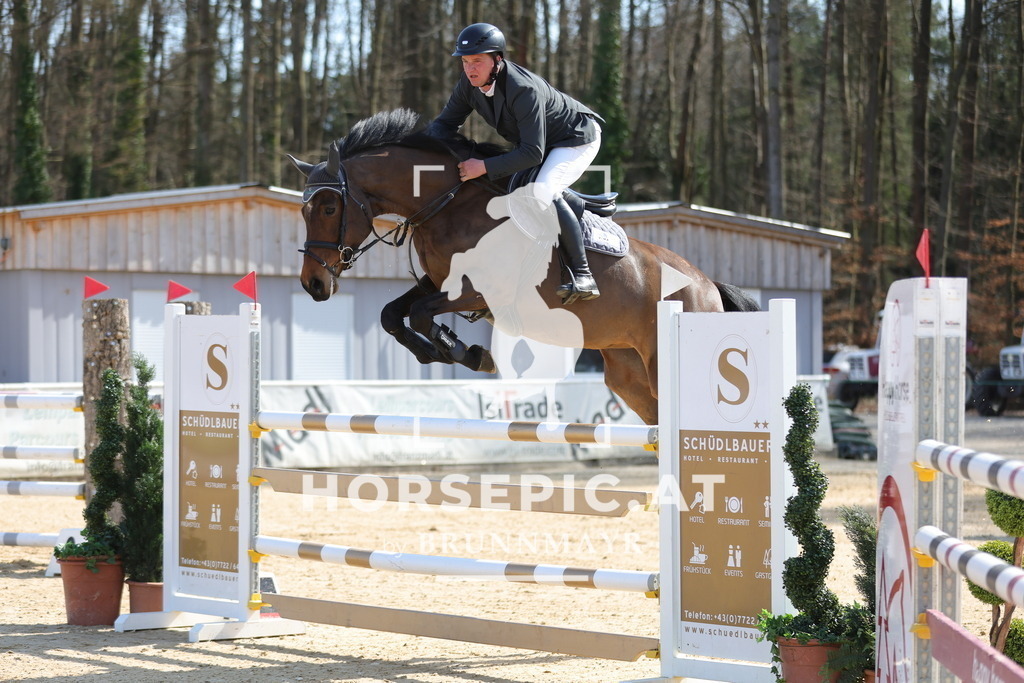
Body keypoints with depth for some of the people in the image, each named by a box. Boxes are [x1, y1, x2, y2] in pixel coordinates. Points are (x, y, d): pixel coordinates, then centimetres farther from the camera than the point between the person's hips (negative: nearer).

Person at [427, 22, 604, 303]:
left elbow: (532, 153, -37)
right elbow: (446, 122, -1)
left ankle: (582, 275, -27)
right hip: (531, 141, 9)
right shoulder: (470, 83, -14)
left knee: (542, 191, -31)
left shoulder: (524, 90, -37)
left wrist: (485, 167, -42)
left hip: (577, 139, -9)